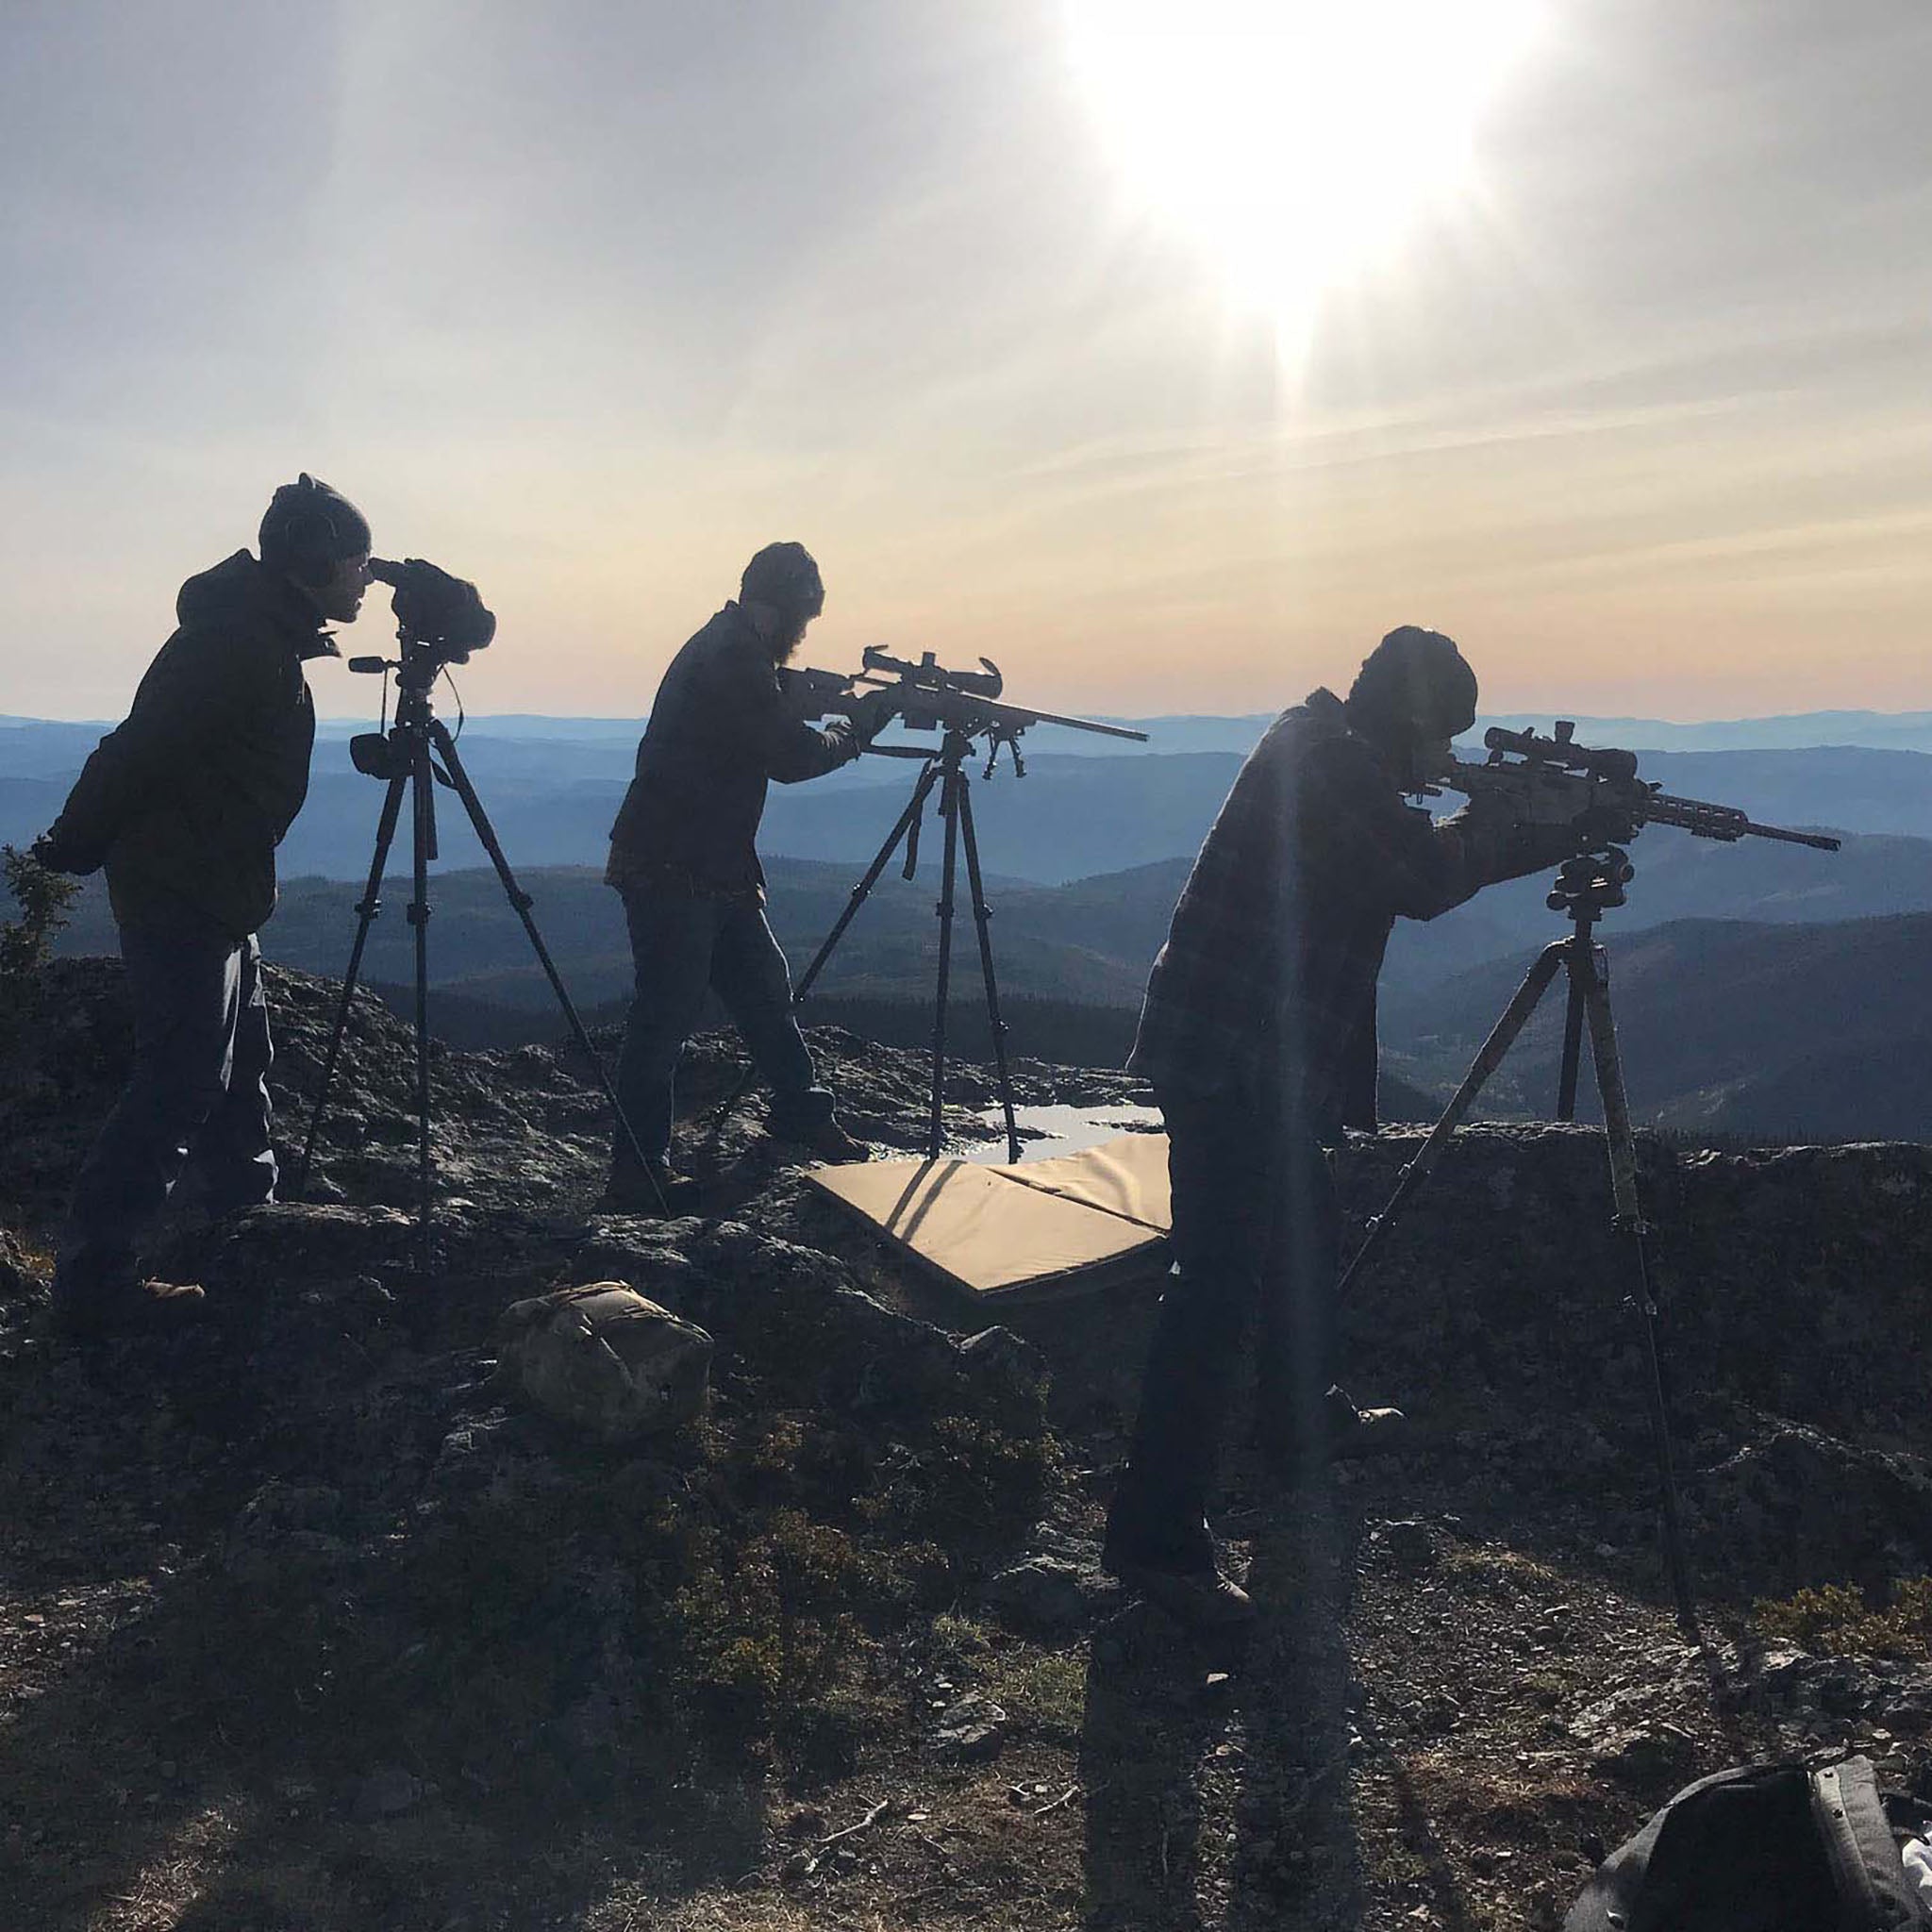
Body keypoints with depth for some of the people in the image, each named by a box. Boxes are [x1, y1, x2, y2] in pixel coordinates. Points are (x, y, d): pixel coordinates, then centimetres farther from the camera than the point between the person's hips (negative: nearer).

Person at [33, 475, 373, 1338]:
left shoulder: (264, 634, 12)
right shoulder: (239, 641, -20)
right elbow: (138, 748, -21)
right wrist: (73, 846, -13)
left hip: (218, 892, 11)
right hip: (181, 895, -11)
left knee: (239, 1066, 19)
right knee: (180, 1082, -10)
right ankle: (93, 1282, -5)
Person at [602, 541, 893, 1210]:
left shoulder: (725, 649, 15)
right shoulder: (732, 660, -17)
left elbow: (773, 726, 21)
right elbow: (791, 757, -18)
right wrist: (860, 724, -3)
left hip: (713, 870, 10)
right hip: (670, 872, -10)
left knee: (763, 985, 19)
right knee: (667, 1011, -7)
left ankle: (800, 1111, 35)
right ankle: (638, 1173, -2)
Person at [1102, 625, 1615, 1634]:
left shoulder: (1326, 753, 16)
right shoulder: (1324, 762, -15)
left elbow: (1423, 859, 21)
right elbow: (1427, 878, -20)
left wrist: (1564, 828, 14)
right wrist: (1507, 815, -2)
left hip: (1267, 1061, 11)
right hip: (1231, 1063, -11)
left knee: (1303, 1238, 25)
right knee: (1218, 1282, -9)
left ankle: (1306, 1419, 46)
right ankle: (1156, 1534, -5)